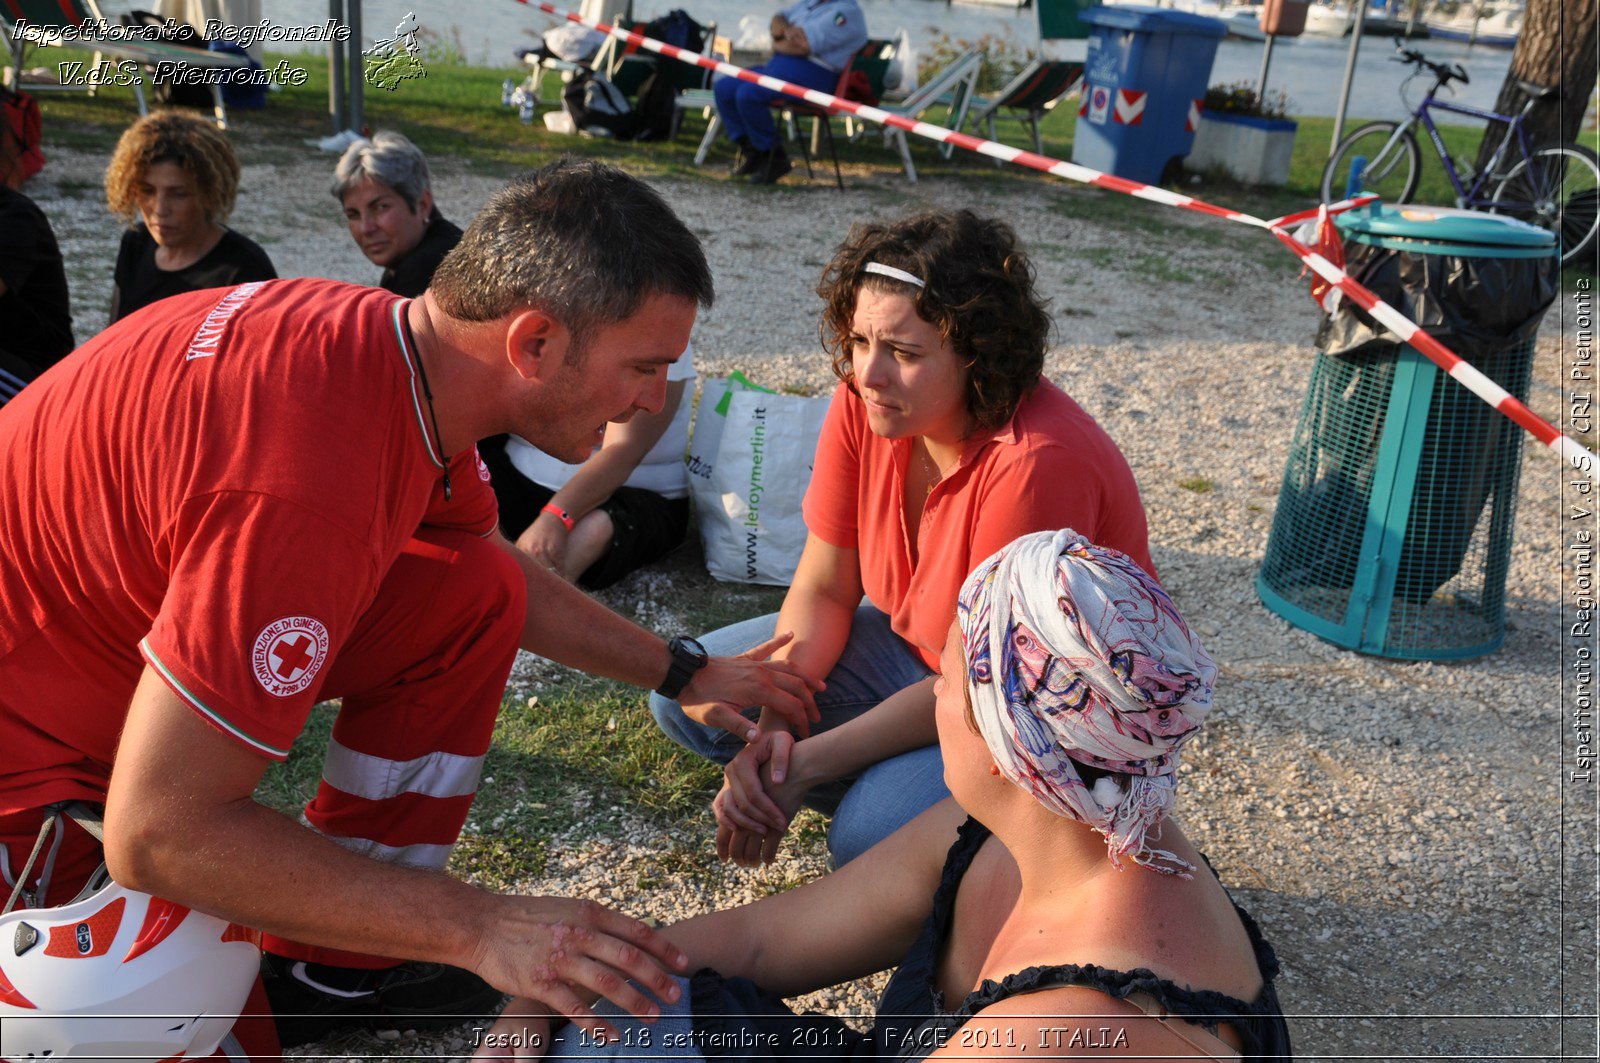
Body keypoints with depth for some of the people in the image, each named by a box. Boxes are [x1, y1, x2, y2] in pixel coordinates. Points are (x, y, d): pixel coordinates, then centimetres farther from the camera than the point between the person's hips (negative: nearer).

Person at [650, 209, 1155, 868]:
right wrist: (773, 724, -22)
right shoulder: (863, 403, -13)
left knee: (874, 837, -32)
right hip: (915, 645, 7)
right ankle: (883, 787, 3)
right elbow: (823, 590, -6)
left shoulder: (1038, 462, -34)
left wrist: (808, 763, -26)